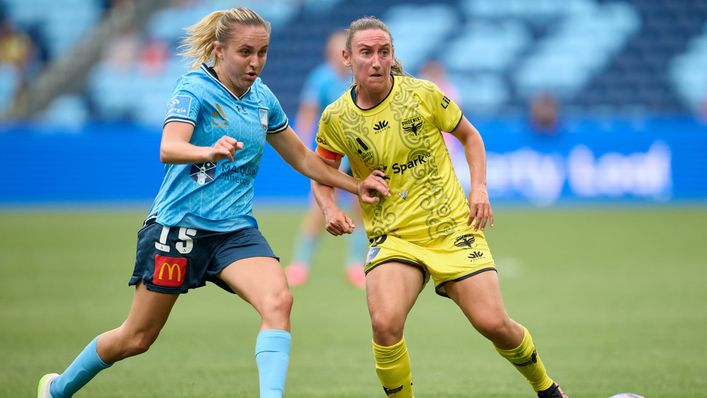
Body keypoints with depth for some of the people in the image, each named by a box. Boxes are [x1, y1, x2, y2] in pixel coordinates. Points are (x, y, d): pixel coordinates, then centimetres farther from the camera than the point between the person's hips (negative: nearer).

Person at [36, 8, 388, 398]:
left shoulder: (262, 98, 8)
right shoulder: (194, 88, -10)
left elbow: (303, 159, 22)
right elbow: (168, 149, -28)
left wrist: (356, 185, 17)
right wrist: (210, 151, -48)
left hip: (236, 230, 5)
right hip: (178, 225, -5)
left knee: (278, 301, -25)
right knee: (136, 338, 5)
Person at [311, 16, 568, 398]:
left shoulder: (422, 94, -6)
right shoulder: (336, 119, -4)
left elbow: (469, 136, 10)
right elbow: (321, 177, 11)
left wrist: (479, 188, -3)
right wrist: (330, 209, -10)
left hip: (452, 227, 0)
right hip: (391, 237, 0)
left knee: (492, 323, -6)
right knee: (385, 323, -26)